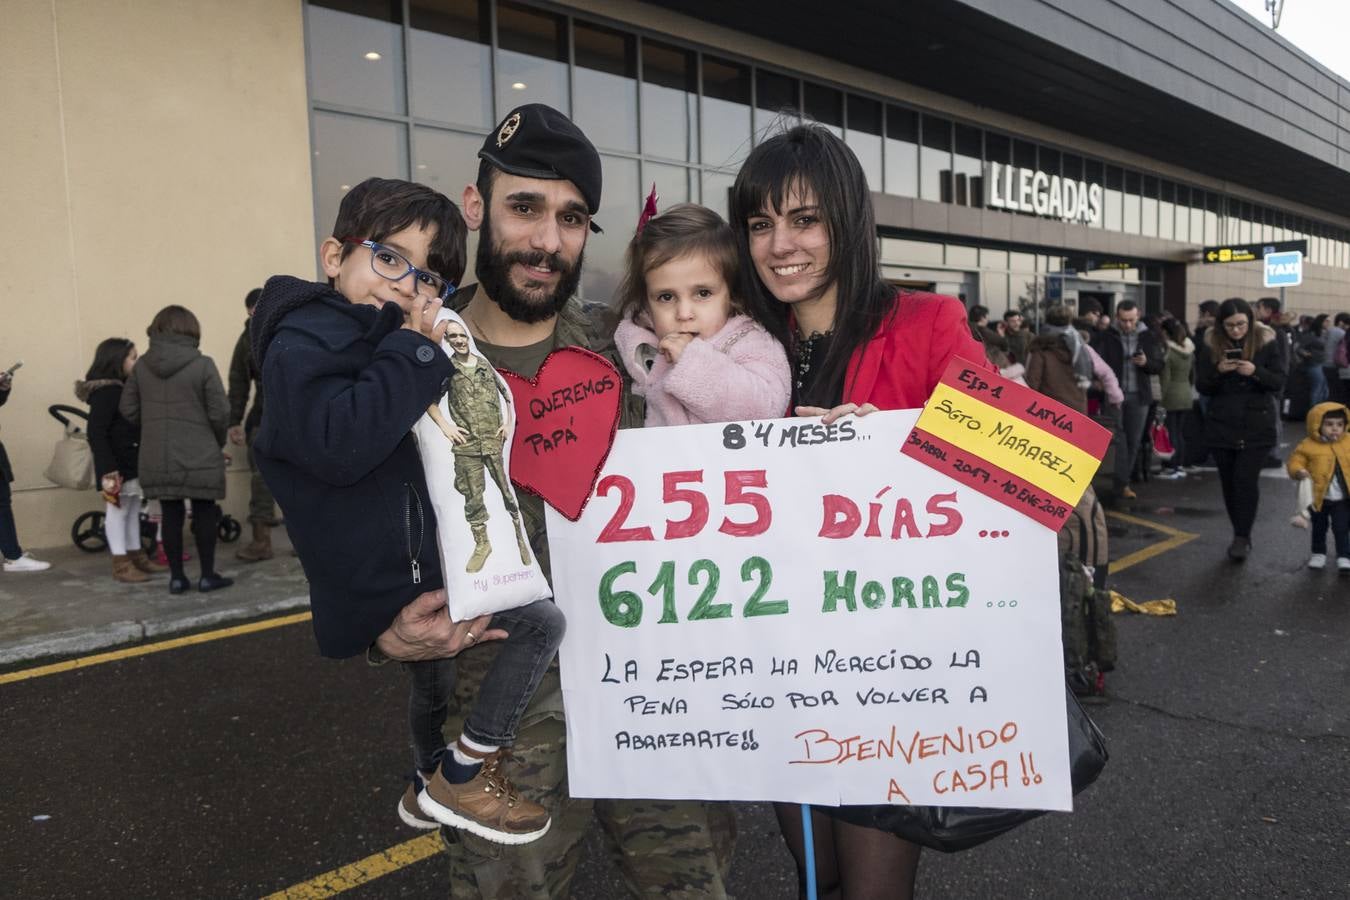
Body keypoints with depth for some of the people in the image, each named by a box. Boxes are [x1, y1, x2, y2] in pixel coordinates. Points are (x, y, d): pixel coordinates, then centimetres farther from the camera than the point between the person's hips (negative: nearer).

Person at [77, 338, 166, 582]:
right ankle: (120, 565, 3)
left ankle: (136, 556, 25)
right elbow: (96, 433, -21)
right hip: (116, 464, -9)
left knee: (133, 510, 15)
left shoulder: (124, 388, 12)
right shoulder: (105, 392, -16)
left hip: (132, 462, 9)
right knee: (117, 510, -2)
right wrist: (108, 467, -25)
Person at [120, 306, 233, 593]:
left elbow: (128, 410, 6)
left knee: (171, 516, 11)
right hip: (199, 458, -3)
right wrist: (218, 442, 8)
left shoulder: (141, 366, 2)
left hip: (156, 459, 4)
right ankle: (207, 575, 14)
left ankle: (176, 577, 16)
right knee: (204, 514, 8)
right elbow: (220, 413, -10)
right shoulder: (203, 365, -10)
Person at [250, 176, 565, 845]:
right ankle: (463, 778, 1)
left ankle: (431, 787, 58)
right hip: (380, 582, -10)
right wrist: (415, 349, -28)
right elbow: (341, 445, -35)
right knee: (543, 620, -13)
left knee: (435, 679, 31)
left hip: (413, 557, 10)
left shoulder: (388, 344, 12)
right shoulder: (303, 342, -18)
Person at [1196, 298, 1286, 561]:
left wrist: (1255, 371, -23)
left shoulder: (1267, 341, -4)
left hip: (1257, 425, -2)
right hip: (1221, 426, 2)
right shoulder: (1210, 344, -1)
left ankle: (1243, 537, -2)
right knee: (1230, 482, 8)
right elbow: (1201, 387, 0)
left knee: (1246, 479, -11)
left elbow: (1279, 382, -5)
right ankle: (1240, 535, 22)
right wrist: (1218, 371, -19)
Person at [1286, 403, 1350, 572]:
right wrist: (1299, 471, -25)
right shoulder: (1307, 446, -10)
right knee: (1319, 528, 17)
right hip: (1319, 498, 0)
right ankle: (1318, 553, 33)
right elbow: (1295, 461, -6)